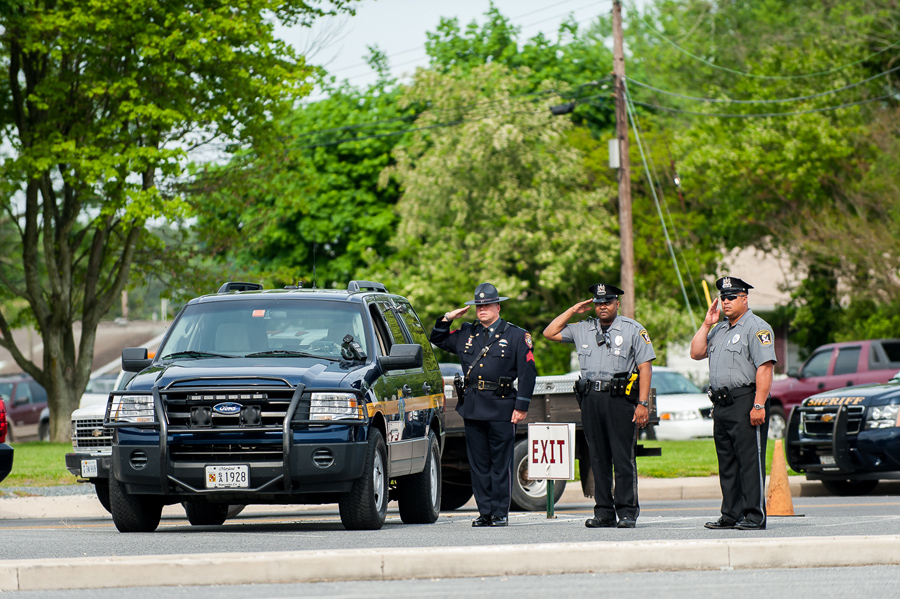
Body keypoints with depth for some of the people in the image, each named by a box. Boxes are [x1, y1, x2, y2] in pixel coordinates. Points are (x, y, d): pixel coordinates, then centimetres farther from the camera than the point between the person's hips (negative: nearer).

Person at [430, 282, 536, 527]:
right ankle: (485, 512, 11)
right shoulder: (466, 333, 14)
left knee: (501, 464, -2)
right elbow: (437, 340, 27)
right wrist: (446, 319, 8)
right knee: (478, 465, 6)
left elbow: (528, 373, -1)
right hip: (472, 408, 5)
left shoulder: (516, 336, 2)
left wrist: (522, 406, -8)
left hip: (502, 409, -5)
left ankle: (500, 513, 2)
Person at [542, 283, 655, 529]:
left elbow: (645, 367, -1)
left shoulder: (633, 329, 3)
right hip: (591, 399, 5)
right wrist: (572, 311, 13)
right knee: (598, 458, 5)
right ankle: (604, 513, 9)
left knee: (623, 458, -7)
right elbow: (549, 333, 20)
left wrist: (643, 403, -10)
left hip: (620, 398, -4)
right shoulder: (583, 329, 16)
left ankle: (627, 513, -5)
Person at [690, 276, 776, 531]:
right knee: (727, 463, 10)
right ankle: (731, 515, 15)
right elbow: (696, 353, 18)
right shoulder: (719, 330, 20)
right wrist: (706, 324, 9)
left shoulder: (756, 328, -7)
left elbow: (765, 368, -15)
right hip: (721, 404, 9)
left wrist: (758, 405, -22)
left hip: (745, 402, -9)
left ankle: (754, 517, -9)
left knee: (750, 461, -9)